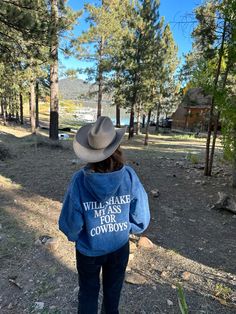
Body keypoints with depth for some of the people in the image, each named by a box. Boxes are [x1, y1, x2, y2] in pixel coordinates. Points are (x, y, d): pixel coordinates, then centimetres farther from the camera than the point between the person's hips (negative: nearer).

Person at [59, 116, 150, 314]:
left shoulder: (79, 181, -29)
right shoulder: (129, 176, -25)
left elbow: (71, 223, -19)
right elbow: (142, 218, -16)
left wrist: (75, 236, 4)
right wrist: (126, 227, 4)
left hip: (89, 249, -1)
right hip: (119, 246, 2)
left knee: (88, 290, 28)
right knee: (113, 288, 31)